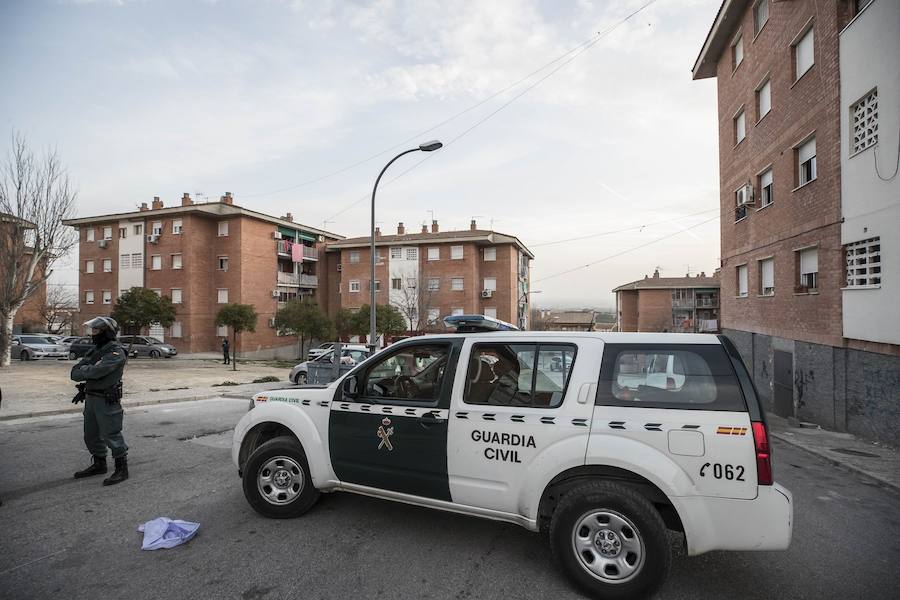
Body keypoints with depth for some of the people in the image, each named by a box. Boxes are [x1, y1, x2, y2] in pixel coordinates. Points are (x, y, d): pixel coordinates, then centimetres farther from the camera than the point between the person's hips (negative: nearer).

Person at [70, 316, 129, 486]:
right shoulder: (95, 350, 12)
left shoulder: (116, 352, -16)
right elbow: (75, 372, 8)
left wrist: (81, 371, -6)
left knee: (112, 435, -4)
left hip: (107, 401, -9)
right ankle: (99, 464, 35)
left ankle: (122, 470, 6)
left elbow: (96, 371, -26)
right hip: (91, 398, 9)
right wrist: (87, 371, -14)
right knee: (91, 435, 19)